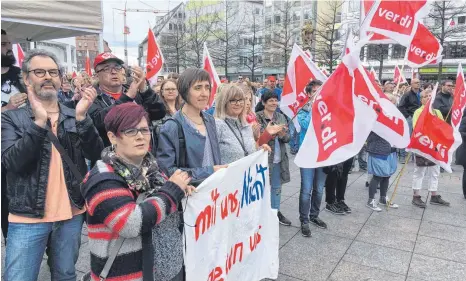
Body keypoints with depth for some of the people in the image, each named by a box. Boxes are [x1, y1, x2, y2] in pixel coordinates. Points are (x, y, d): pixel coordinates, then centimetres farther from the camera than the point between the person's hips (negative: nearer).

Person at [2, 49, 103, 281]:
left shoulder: (74, 116, 4)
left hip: (71, 214, 2)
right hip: (28, 216, -2)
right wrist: (39, 122, -27)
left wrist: (81, 117, -22)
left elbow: (95, 154, -9)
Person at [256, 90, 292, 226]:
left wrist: (283, 135, -14)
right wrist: (271, 133, -24)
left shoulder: (281, 117, 9)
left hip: (279, 158, 6)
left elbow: (288, 138, 8)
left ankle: (276, 211, 33)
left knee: (277, 187, 17)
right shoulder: (257, 117, -9)